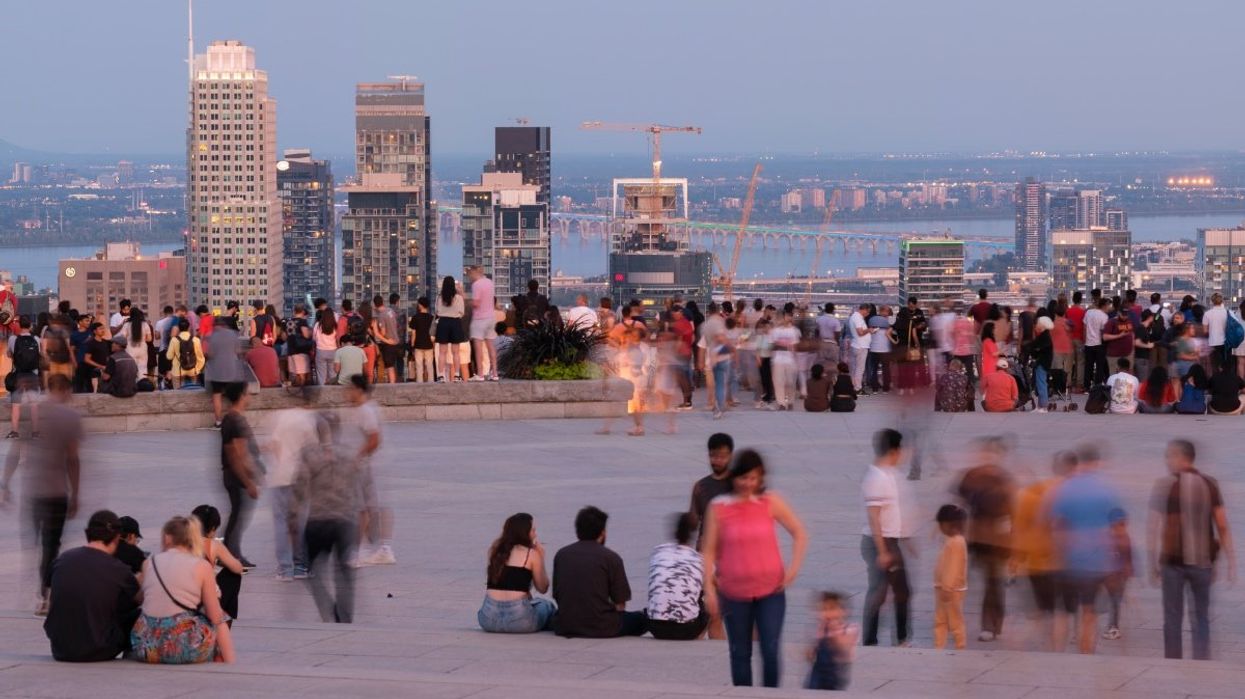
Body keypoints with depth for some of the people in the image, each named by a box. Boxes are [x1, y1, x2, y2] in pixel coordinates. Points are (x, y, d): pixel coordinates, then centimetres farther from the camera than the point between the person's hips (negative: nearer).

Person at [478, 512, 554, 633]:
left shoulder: (495, 550, 13)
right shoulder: (532, 554, -1)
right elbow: (543, 588, 5)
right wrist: (541, 558, 12)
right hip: (518, 621, -4)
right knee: (546, 605, 28)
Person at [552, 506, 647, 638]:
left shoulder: (561, 554, 8)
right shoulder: (611, 558, -3)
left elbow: (557, 597, 13)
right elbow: (620, 604, -2)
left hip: (564, 627, 4)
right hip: (600, 628, -4)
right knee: (640, 619, 19)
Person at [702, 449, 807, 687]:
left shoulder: (771, 502, -2)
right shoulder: (719, 507, -4)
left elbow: (799, 533, 6)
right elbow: (709, 550, 0)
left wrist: (794, 567, -5)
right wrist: (709, 588, -5)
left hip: (770, 590, 0)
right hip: (734, 593, 0)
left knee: (771, 651, -7)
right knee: (740, 653, 9)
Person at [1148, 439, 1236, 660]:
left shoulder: (1164, 486, -6)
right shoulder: (1210, 485, 2)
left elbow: (1153, 527, -8)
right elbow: (1222, 526, 0)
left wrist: (1152, 563, -2)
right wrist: (1230, 561, 4)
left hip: (1172, 560, -2)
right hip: (1202, 560, 2)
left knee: (1173, 619, 5)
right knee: (1201, 617, 11)